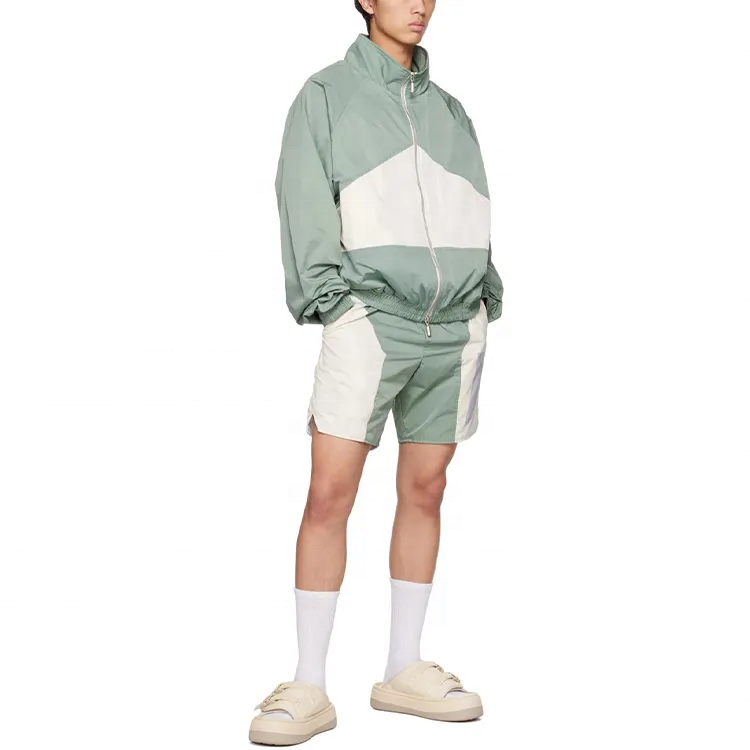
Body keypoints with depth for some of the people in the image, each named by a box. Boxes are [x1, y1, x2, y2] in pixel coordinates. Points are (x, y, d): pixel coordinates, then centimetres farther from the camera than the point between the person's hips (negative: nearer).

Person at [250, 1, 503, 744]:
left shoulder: (449, 109, 19)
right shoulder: (326, 95, 7)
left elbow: (473, 217, 15)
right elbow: (305, 205, -3)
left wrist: (482, 306, 5)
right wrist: (334, 303, -14)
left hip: (454, 327, 4)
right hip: (368, 319, -4)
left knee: (423, 491, 7)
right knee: (330, 493, -10)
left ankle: (404, 670, 16)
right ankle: (308, 688, -3)